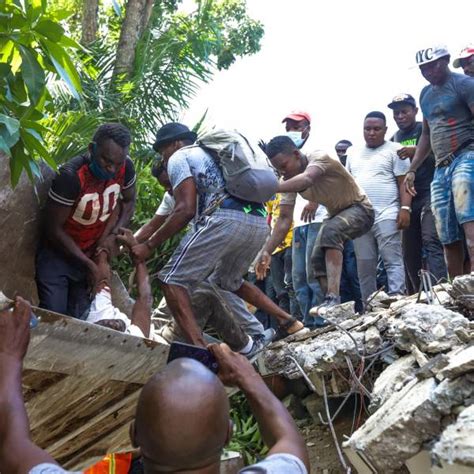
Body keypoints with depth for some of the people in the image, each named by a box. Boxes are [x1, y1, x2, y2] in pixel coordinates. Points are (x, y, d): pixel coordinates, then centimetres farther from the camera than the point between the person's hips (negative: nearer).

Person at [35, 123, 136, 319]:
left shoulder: (126, 168, -16)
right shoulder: (70, 176, -29)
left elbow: (129, 201, 4)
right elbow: (54, 229, -22)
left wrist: (111, 234, -12)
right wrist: (88, 264, -19)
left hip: (92, 253, 4)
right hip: (57, 255, -4)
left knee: (79, 318, 8)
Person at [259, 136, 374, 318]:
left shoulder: (319, 157, -28)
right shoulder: (290, 180, -9)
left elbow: (306, 179, -51)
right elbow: (284, 220, -13)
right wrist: (266, 251, -24)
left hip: (359, 209, -8)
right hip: (336, 216, 8)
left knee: (330, 230, -35)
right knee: (317, 259, -5)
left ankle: (333, 298, -42)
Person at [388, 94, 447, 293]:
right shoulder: (393, 140, 18)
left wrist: (417, 151, -21)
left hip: (429, 194, -6)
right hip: (407, 199, 6)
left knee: (431, 241, -21)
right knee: (410, 252, 4)